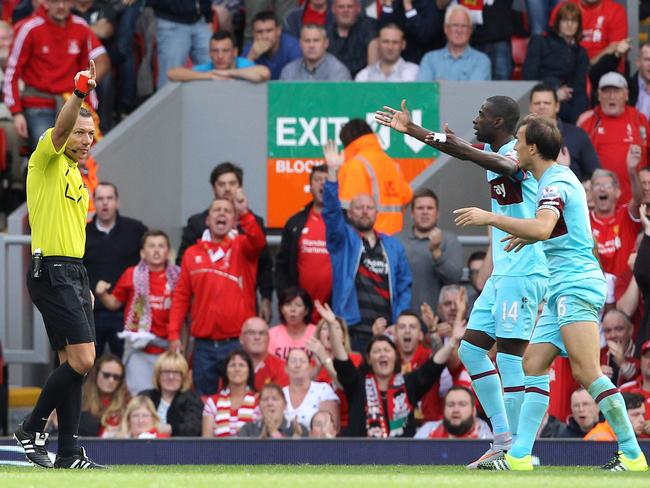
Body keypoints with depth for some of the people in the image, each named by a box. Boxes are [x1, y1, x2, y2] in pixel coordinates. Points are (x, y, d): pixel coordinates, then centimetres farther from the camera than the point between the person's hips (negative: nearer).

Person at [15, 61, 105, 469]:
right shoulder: (47, 161, -4)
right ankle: (32, 429, -4)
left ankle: (69, 454, 8)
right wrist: (80, 94, -43)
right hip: (51, 273, -9)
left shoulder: (76, 176, 21)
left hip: (73, 274, 9)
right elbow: (59, 129, -26)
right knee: (81, 360, -16)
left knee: (74, 363, 7)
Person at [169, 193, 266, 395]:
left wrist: (244, 213, -36)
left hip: (238, 342, -2)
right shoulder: (192, 254, 9)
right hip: (203, 345, 2)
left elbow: (257, 242, -20)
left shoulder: (241, 247, 4)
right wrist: (173, 334, 1)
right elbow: (181, 297, 9)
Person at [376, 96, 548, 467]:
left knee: (509, 353, -12)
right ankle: (502, 440, 9)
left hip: (523, 272, -10)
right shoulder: (495, 153, 15)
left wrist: (460, 148, -47)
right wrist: (411, 130, 38)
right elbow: (462, 151, 33)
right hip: (503, 271, 10)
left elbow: (504, 165, -37)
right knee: (471, 349, 9)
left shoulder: (517, 152, -14)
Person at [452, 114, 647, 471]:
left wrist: (490, 218, -24)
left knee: (586, 371, -16)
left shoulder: (556, 183, -12)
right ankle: (519, 456, 4)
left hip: (576, 284, -11)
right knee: (533, 364, 6)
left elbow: (543, 227, -30)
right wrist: (528, 236, 34)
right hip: (564, 288, 11)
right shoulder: (559, 178, 19)